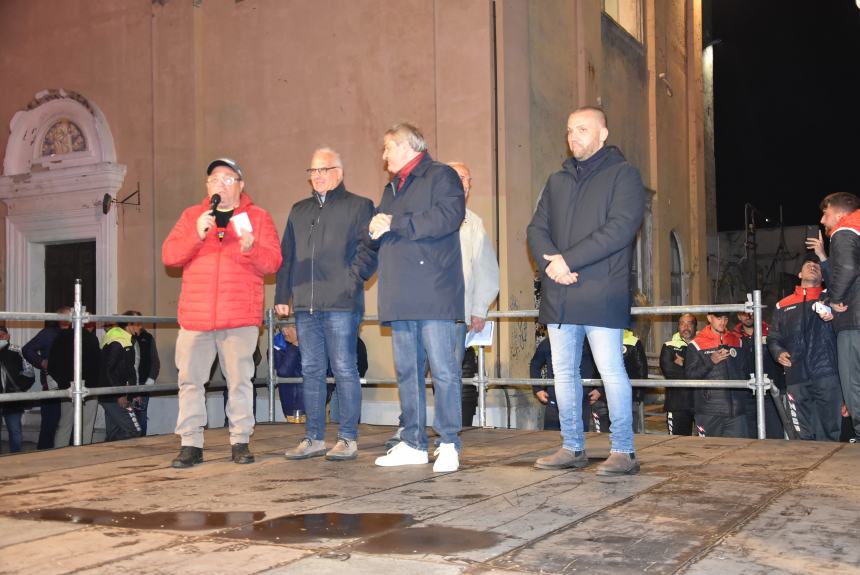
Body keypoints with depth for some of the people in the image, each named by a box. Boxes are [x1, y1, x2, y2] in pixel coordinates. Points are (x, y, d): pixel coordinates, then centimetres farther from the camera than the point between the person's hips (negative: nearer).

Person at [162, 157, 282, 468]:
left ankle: (240, 441, 10)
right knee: (190, 380, 1)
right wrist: (197, 234, -12)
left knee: (240, 380, 1)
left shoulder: (258, 217, 10)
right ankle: (191, 444, 7)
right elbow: (169, 256, 4)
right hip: (195, 315, 2)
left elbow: (273, 262, 1)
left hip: (241, 317, -2)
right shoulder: (191, 216, 15)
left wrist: (251, 249, -19)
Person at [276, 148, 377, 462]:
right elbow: (286, 255, 20)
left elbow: (368, 250, -4)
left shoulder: (359, 206, 4)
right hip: (305, 304, 6)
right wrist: (282, 295, 13)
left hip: (341, 305, -6)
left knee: (344, 370, -4)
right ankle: (314, 438, 15)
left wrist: (352, 280, -15)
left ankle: (348, 439, 3)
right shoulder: (299, 210, 21)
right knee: (311, 371, 8)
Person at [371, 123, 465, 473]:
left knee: (443, 370, -9)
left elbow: (450, 215, -15)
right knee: (406, 371, 8)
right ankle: (413, 444, 14)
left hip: (433, 293, -8)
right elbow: (379, 231, 27)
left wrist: (395, 224, -12)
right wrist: (375, 230, 1)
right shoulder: (392, 189, 28)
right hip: (401, 297, 8)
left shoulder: (441, 176, 2)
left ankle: (449, 444, -4)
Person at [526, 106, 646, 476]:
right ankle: (573, 448, 19)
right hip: (559, 294, 6)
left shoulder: (623, 175, 1)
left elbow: (620, 228, -13)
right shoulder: (557, 182, 19)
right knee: (563, 372, 9)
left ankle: (623, 451, 2)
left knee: (611, 371, -6)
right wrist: (551, 262, -10)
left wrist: (568, 259, -17)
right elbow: (536, 229, 12)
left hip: (602, 294, -6)